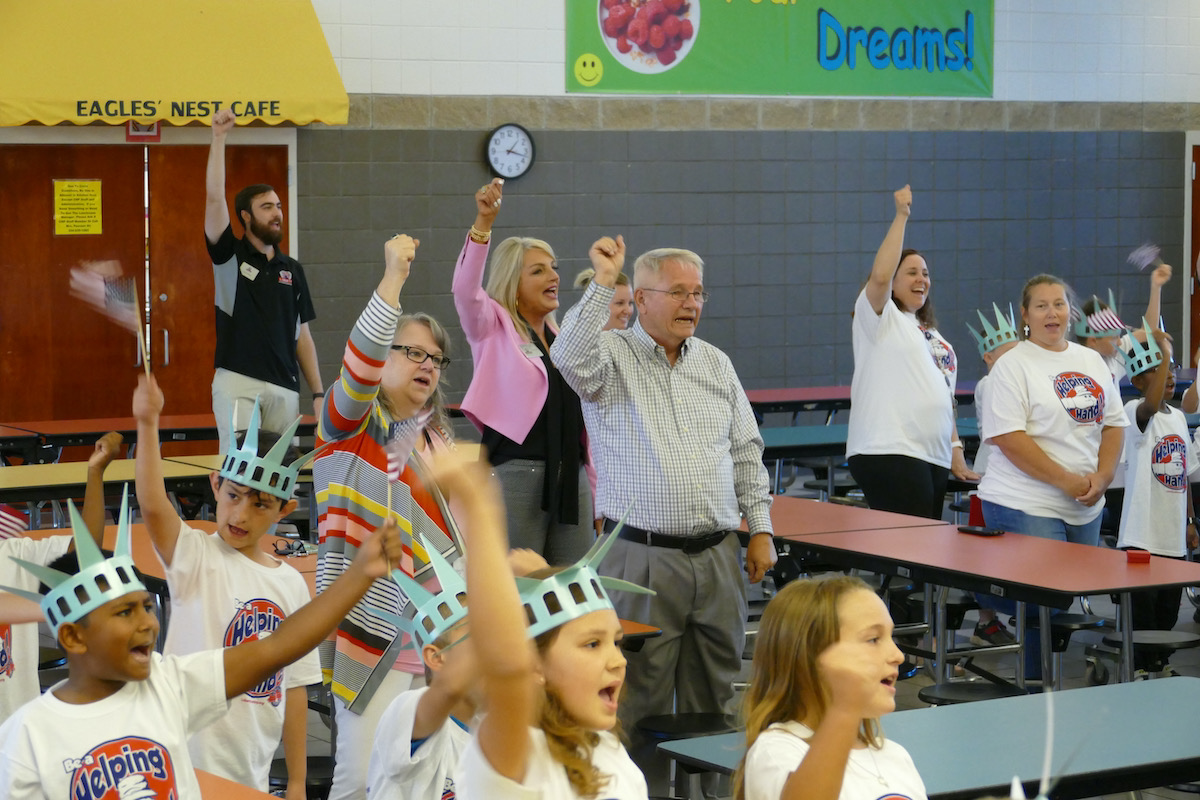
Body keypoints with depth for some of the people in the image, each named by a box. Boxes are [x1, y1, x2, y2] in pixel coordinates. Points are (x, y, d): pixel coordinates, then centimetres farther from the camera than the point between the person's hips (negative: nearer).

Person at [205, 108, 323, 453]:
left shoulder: (292, 269, 15)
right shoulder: (230, 255, 5)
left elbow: (302, 336, 15)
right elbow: (214, 198, -9)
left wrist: (318, 393, 8)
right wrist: (219, 138, -16)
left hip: (284, 388, 4)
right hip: (237, 383, -4)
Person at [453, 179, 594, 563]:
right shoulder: (493, 328, 2)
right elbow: (465, 289, -20)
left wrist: (595, 489, 17)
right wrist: (483, 224, -33)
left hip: (571, 476, 6)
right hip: (517, 471, -6)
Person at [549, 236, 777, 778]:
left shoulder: (716, 364, 14)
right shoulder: (613, 357, -2)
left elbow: (746, 452, 18)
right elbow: (572, 359, -27)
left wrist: (760, 529, 12)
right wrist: (603, 282, -26)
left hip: (717, 554, 5)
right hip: (642, 557, -5)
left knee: (715, 692, 10)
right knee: (641, 693, -1)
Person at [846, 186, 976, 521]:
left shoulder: (932, 335, 26)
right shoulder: (880, 317, 2)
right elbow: (880, 276, -19)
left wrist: (956, 449, 18)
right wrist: (901, 217, -13)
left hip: (934, 458, 8)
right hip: (888, 455, -8)